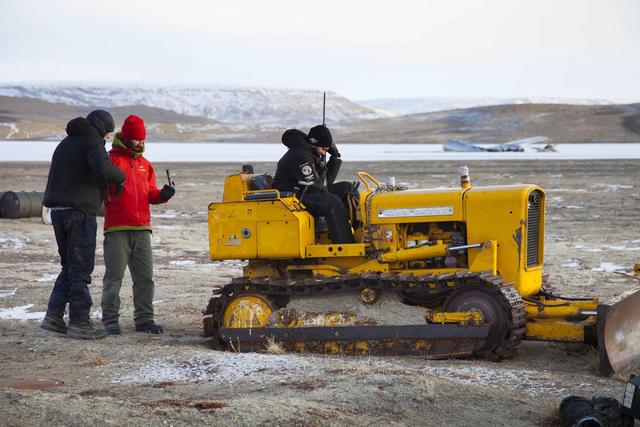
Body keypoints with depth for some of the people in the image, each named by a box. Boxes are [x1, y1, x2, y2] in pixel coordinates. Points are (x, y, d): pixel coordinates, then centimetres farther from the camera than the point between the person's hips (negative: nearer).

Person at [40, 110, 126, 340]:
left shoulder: (65, 144, 22)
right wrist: (120, 176, -6)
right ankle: (79, 322, -3)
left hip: (58, 211, 8)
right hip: (80, 211, -8)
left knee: (70, 266, 16)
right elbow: (103, 169, -26)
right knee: (81, 269, -4)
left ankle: (54, 316, 12)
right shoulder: (92, 143, -6)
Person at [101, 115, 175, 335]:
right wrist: (113, 185, -24)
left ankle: (144, 319, 14)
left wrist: (162, 195, -1)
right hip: (117, 229, -6)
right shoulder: (112, 160, -1)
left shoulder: (145, 164, 17)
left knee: (145, 277, 7)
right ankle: (110, 320, 2)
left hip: (142, 228, 6)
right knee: (114, 277, -3)